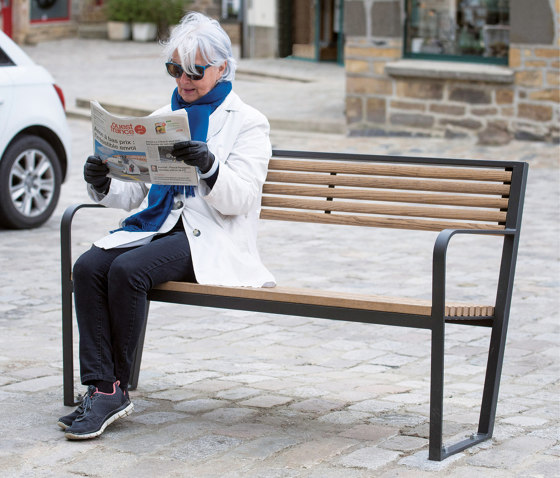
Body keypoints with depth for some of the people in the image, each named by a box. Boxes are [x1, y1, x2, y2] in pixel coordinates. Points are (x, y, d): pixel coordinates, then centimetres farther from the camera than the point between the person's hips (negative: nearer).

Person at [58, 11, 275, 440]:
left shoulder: (248, 123, 4)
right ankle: (101, 388, -25)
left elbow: (239, 200, -9)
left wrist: (210, 167, -28)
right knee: (88, 266, -24)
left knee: (128, 271, -31)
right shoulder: (161, 118, 21)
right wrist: (102, 184, -4)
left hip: (209, 239, -6)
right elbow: (134, 192, 18)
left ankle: (116, 387, -16)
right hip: (156, 226, 6)